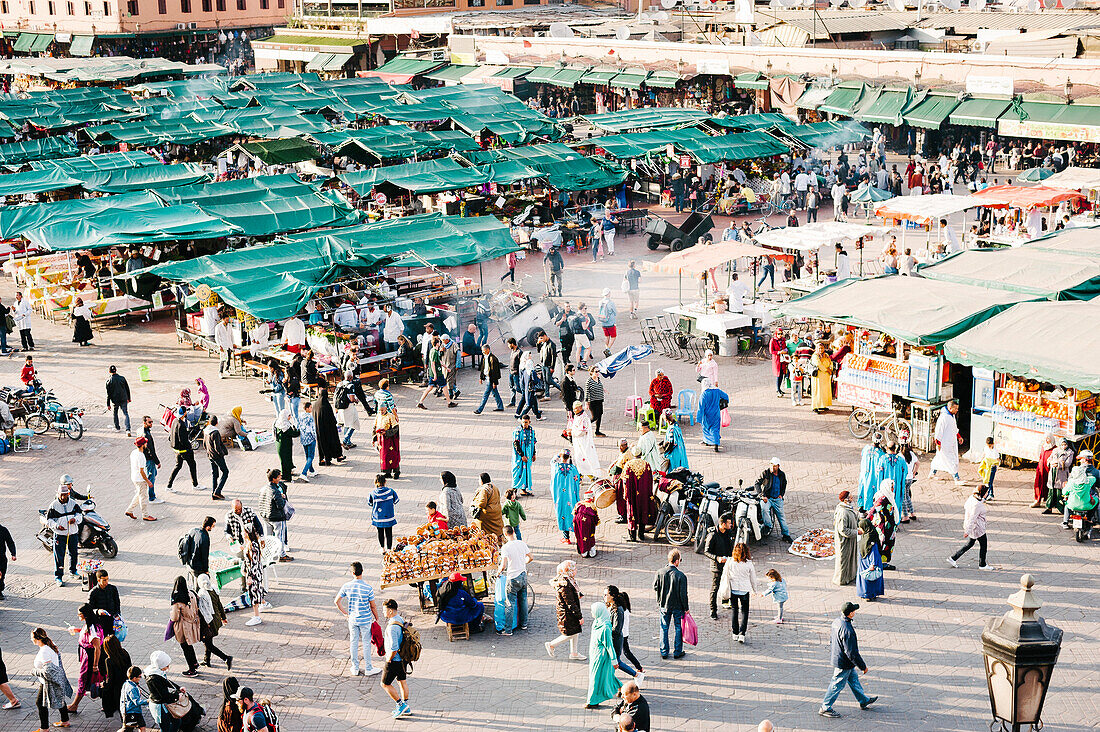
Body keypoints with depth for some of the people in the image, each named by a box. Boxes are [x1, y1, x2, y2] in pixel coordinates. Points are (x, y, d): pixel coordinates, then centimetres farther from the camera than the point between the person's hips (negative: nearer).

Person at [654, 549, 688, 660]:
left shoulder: (660, 573, -12)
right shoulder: (681, 576, -21)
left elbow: (655, 587, -1)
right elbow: (683, 594, -15)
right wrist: (686, 608, -3)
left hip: (664, 605, 3)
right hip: (677, 606, -3)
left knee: (664, 628, 16)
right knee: (678, 628, 13)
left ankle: (664, 652, 21)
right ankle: (677, 652, 21)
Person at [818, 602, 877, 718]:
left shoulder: (837, 621, -4)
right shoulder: (847, 631, -33)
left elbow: (832, 642, 11)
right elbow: (852, 653, -28)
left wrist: (832, 654, 26)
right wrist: (863, 666, -16)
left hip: (836, 657, 9)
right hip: (843, 663, -9)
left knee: (854, 679, 24)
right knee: (837, 685, 6)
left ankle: (864, 701, 41)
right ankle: (825, 708, 17)